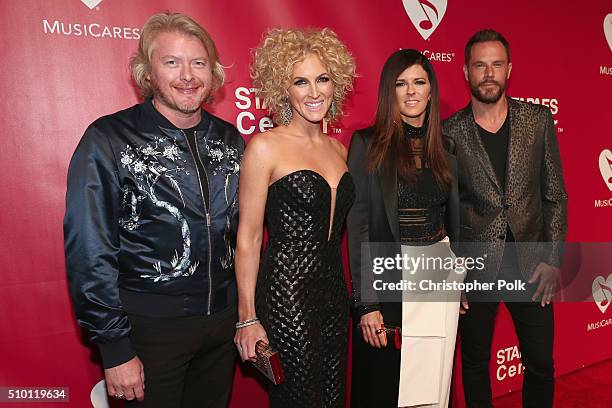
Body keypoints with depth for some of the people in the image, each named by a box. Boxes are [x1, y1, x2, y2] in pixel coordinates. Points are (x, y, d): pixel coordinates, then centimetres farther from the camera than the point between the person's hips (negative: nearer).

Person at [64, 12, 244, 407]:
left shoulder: (229, 139, 1)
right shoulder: (108, 141, -13)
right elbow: (89, 253, -13)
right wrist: (115, 349, -12)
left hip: (224, 319, 5)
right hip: (150, 326, -4)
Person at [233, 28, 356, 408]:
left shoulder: (338, 149, 9)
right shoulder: (265, 147, -10)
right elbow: (248, 238, -9)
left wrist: (358, 302, 14)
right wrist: (248, 318, -10)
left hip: (335, 291, 6)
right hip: (286, 294, -6)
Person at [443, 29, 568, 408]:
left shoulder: (538, 119, 1)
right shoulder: (450, 132, -6)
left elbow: (555, 196, 3)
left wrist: (553, 260, -3)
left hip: (531, 264, 2)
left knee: (541, 364, 14)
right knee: (475, 362, 15)